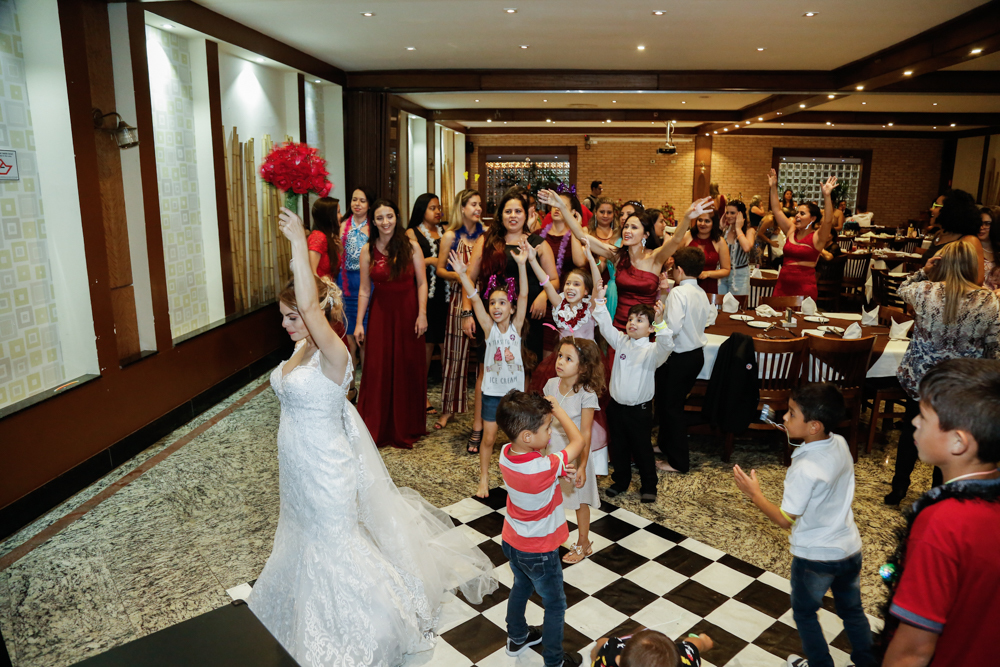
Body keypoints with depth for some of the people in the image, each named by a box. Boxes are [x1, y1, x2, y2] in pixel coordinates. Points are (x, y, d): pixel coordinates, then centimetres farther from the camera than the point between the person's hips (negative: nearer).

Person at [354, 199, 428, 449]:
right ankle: (375, 429, 18)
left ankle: (406, 428, 23)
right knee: (377, 370, 2)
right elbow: (364, 290, 3)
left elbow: (422, 283, -3)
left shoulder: (411, 246, -4)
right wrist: (359, 323, 0)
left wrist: (422, 314, -11)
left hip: (407, 313, -1)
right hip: (380, 314, 1)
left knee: (408, 369, 7)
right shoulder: (368, 250, 0)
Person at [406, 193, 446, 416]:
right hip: (424, 295, -3)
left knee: (447, 344, -1)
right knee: (426, 345, 0)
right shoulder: (412, 233, 3)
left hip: (444, 295, 4)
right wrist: (429, 261, -11)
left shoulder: (444, 232, 15)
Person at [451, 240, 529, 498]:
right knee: (488, 437, 5)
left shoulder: (516, 326, -7)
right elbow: (474, 298, -18)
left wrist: (522, 264, -28)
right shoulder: (489, 327, -7)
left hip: (515, 391, 0)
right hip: (492, 391, 0)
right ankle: (484, 479, 22)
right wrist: (462, 273, -30)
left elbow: (523, 296, -18)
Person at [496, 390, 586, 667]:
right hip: (538, 552, -7)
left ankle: (517, 638, 52)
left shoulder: (506, 453, -18)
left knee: (521, 587, 31)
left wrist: (558, 470, -15)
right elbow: (578, 440, -24)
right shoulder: (545, 468, -37)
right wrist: (557, 408, -16)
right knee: (555, 604, 18)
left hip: (511, 541, 7)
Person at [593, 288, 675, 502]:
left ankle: (649, 487, 26)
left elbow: (666, 346, -31)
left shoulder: (652, 350, -11)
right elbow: (605, 326, -6)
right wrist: (600, 300, -17)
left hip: (639, 409, -4)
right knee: (618, 447, 17)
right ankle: (621, 481, 36)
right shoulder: (621, 342, 2)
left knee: (642, 449, 9)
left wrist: (660, 322, -47)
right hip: (616, 405, 4)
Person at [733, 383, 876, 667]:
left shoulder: (804, 470, -32)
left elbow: (785, 520, -22)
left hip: (815, 557, -6)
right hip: (850, 549, 6)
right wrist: (796, 434, 2)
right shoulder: (840, 444, -12)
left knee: (804, 613, 21)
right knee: (852, 611, 27)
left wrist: (754, 494, -11)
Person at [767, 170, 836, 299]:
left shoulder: (817, 237, -3)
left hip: (805, 287, -4)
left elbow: (828, 220, -21)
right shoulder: (791, 231, 10)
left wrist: (826, 195, -29)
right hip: (783, 285, 4)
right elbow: (777, 210, 12)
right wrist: (773, 188, 8)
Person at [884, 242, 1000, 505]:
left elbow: (902, 290, 10)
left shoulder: (925, 291, -15)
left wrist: (923, 271, 4)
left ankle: (898, 488, 31)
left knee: (911, 431, 19)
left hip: (919, 378, 0)